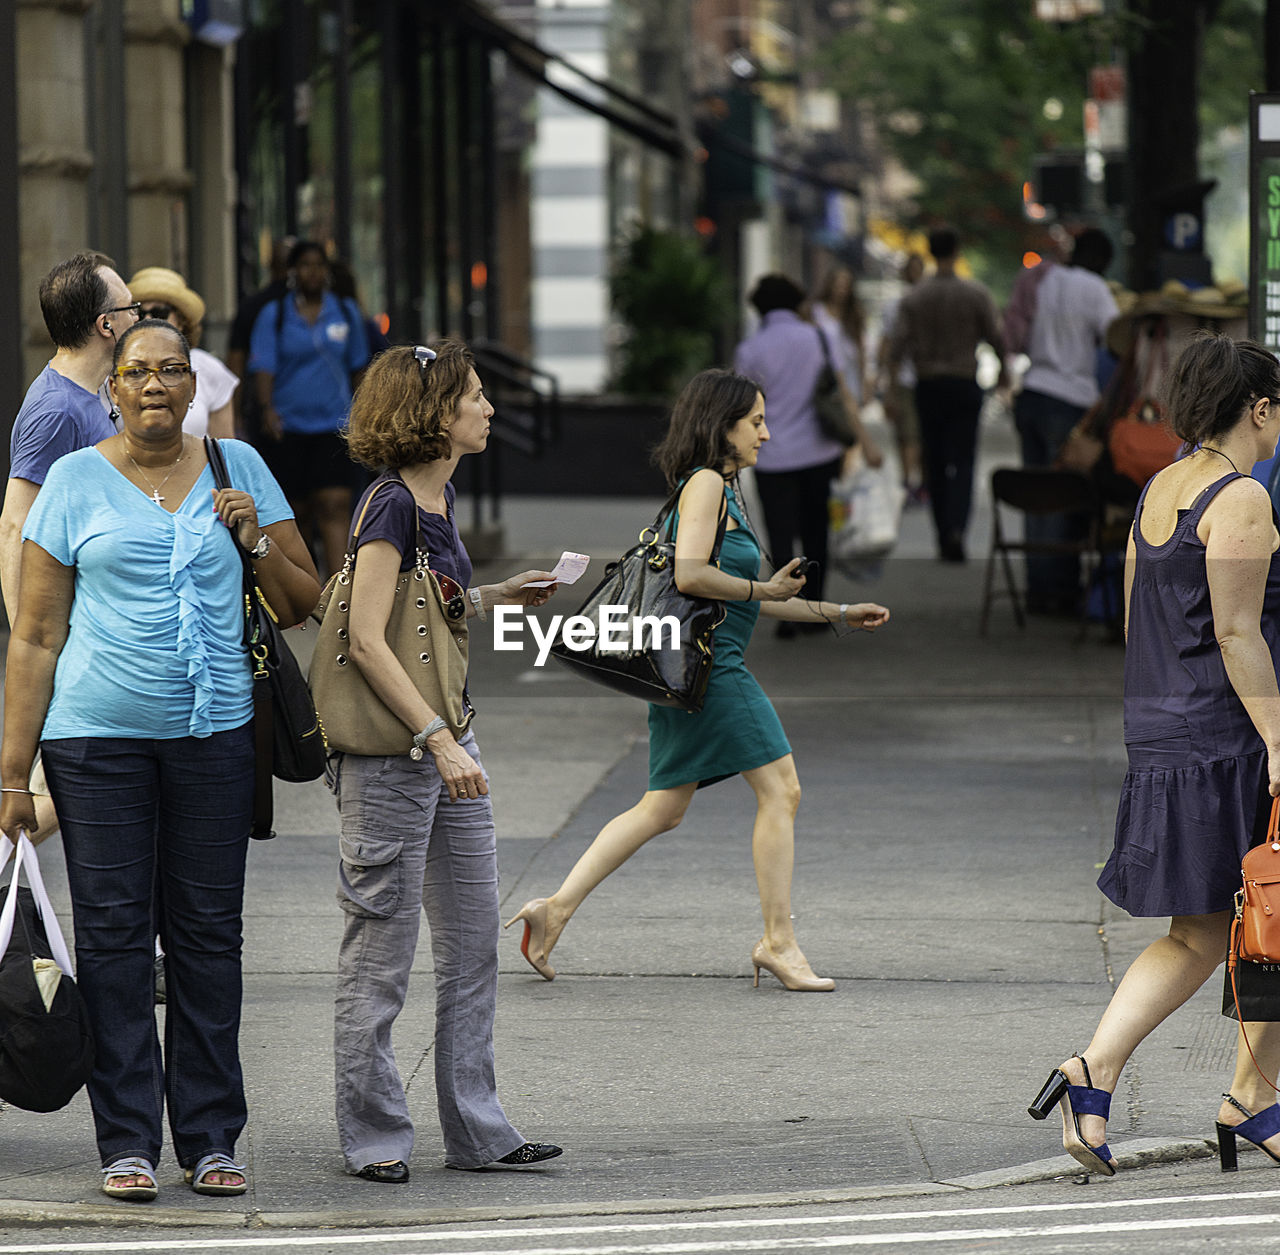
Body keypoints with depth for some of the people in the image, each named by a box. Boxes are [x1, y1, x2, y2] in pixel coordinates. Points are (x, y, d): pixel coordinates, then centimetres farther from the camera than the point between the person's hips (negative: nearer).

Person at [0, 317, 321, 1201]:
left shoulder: (237, 468, 9)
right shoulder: (77, 482, 3)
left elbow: (303, 604, 14)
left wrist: (254, 539, -6)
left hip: (213, 733, 2)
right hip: (99, 738, -2)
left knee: (209, 936, 3)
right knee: (114, 936, -1)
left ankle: (210, 1139, 10)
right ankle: (128, 1143, 3)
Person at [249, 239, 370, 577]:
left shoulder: (346, 314, 8)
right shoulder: (273, 316, 1)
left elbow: (358, 368, 17)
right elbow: (263, 368, -7)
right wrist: (267, 407, -24)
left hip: (333, 426, 0)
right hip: (288, 426, 0)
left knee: (334, 506, -14)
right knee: (295, 511, 6)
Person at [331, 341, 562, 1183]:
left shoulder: (441, 497, 11)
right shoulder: (391, 506, -15)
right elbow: (366, 639, -21)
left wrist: (500, 597, 10)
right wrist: (436, 740, -23)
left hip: (447, 743, 9)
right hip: (389, 752, -9)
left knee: (473, 945, 10)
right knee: (381, 953, 0)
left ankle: (477, 1129, 16)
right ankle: (374, 1136, 8)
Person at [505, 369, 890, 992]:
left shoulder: (725, 490, 21)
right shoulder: (705, 483, -10)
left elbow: (746, 599, 25)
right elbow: (690, 576, -23)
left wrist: (838, 613, 24)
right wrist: (764, 589, -11)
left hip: (688, 667, 10)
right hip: (708, 664, -10)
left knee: (663, 809, 11)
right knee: (780, 791, -6)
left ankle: (557, 908, 8)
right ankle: (779, 941, -3)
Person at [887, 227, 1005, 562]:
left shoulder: (914, 297, -1)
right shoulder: (976, 294, -6)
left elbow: (898, 345, -6)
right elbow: (994, 338, -1)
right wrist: (1004, 370, 17)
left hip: (928, 387, 2)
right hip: (964, 384, -2)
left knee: (935, 464, 10)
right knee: (962, 461, -3)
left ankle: (944, 538, 12)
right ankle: (957, 527, -24)